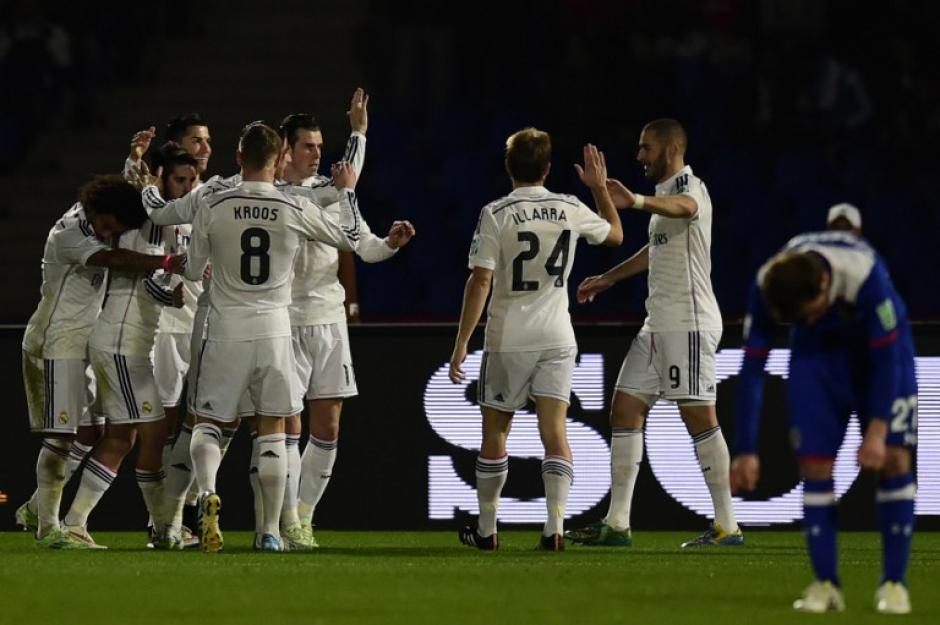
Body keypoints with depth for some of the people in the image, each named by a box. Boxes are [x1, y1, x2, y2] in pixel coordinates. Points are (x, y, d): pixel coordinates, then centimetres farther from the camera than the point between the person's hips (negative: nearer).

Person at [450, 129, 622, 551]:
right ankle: (555, 526, -15)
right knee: (554, 433, -1)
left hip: (508, 341, -2)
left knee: (495, 433, 11)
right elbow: (615, 234, 22)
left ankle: (486, 529, 19)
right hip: (557, 338, 2)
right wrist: (599, 187, 33)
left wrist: (461, 343, -10)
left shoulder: (496, 214, -9)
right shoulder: (570, 210, 1)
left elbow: (480, 281, -13)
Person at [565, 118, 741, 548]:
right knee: (625, 410, 6)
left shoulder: (690, 187, -11)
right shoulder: (664, 193, 19)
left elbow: (683, 206, -38)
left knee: (699, 417, -9)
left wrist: (637, 202, -58)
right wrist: (610, 278, 46)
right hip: (659, 324, 10)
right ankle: (616, 524, 7)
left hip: (688, 323, -10)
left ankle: (727, 525, -5)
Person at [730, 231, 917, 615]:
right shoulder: (766, 287, -29)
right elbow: (751, 369, -20)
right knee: (814, 462, -10)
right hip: (817, 350, 2)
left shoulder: (863, 272, -39)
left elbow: (888, 358, -30)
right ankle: (825, 584, -3)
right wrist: (745, 451, -20)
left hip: (878, 342, -2)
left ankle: (894, 582, -6)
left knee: (893, 457, -13)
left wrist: (877, 431, -34)